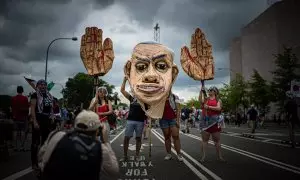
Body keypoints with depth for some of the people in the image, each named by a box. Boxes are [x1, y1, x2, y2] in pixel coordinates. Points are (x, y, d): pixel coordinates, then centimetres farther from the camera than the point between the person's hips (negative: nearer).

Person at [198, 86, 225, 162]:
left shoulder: (218, 100, 5)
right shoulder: (205, 99, 10)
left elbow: (219, 108, -12)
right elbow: (200, 101, -11)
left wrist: (208, 107, -15)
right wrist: (201, 91, -18)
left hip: (214, 121, -1)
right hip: (205, 121, 1)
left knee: (217, 140, 7)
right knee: (204, 140, 2)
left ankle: (219, 156, 16)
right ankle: (203, 156, 5)